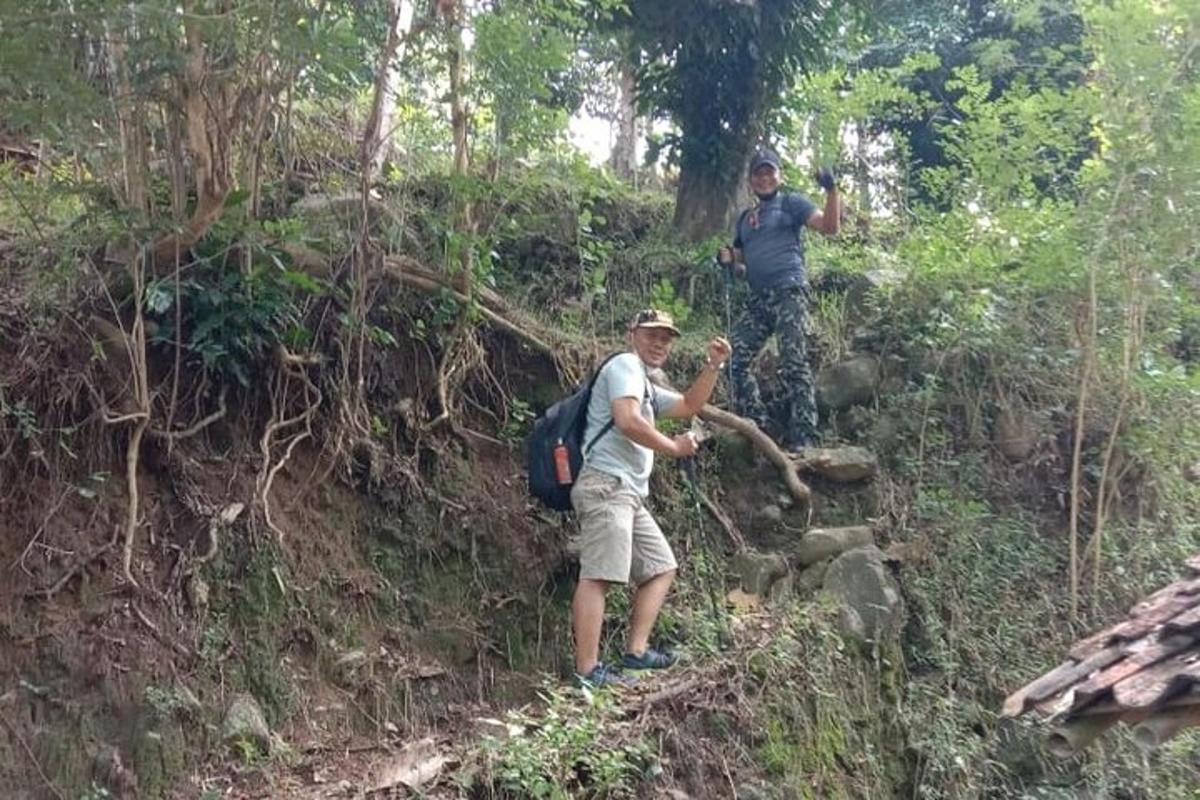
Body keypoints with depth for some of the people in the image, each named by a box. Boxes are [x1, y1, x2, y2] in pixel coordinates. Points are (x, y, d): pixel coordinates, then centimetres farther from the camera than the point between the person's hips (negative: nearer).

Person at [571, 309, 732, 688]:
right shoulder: (624, 365, -2)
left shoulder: (647, 388, 29)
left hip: (629, 495, 11)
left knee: (661, 568, 13)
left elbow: (689, 405, 33)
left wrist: (713, 366, 20)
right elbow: (627, 421, -16)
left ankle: (636, 651, 10)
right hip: (606, 485, -11)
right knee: (598, 575, -17)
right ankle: (587, 670, -23)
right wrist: (674, 447, -5)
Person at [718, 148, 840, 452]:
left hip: (789, 290, -7)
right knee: (736, 360, -2)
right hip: (758, 298, 7)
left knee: (793, 364, -14)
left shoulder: (791, 203, 8)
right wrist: (728, 260, 4)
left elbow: (829, 227, -4)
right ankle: (758, 428, 3)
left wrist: (831, 191, -18)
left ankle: (803, 437, -16)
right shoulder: (744, 218, 25)